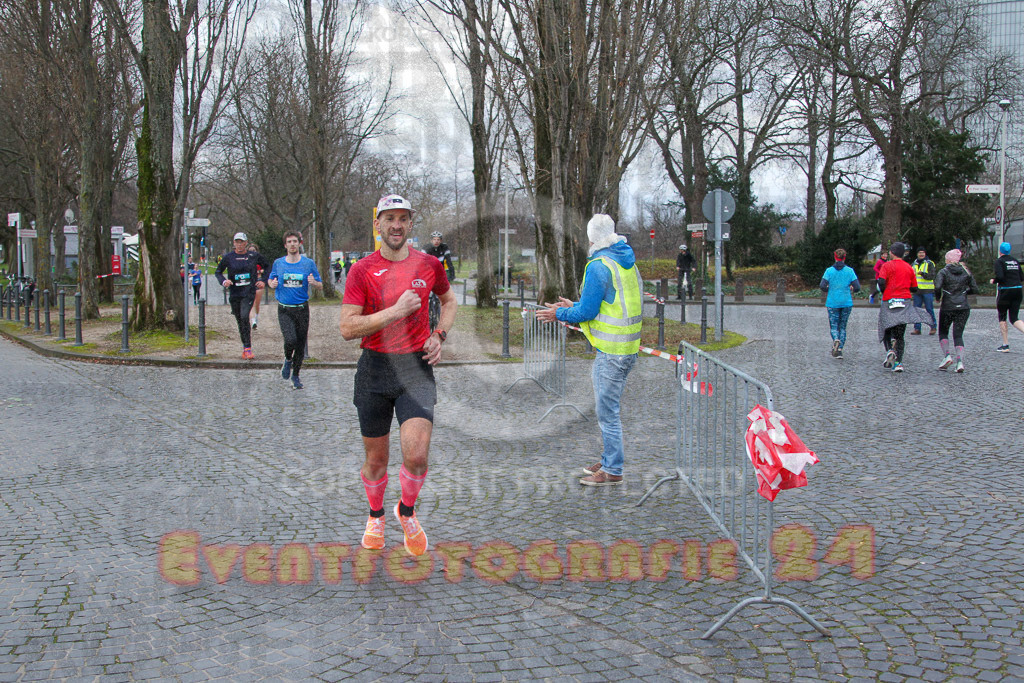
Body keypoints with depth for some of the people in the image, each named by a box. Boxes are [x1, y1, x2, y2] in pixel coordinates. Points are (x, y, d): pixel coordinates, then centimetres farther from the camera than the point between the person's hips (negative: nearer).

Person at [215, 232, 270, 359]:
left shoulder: (254, 256, 2)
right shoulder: (228, 257, 1)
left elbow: (267, 266, 18)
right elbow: (218, 271, 12)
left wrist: (263, 281, 6)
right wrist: (223, 281, -7)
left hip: (249, 292, -2)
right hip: (234, 293, 2)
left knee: (244, 316, -21)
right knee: (240, 321, 9)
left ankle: (248, 348, -18)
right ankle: (245, 347, 24)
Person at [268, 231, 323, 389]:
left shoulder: (308, 263, 2)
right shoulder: (278, 263, 5)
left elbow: (320, 286, 5)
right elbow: (270, 279, 20)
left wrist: (314, 282, -17)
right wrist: (272, 284, -3)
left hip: (302, 309, 1)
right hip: (284, 309, 0)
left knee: (301, 344, 4)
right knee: (291, 339, -20)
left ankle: (296, 375, 22)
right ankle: (288, 360, 13)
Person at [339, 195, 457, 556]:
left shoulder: (429, 264, 3)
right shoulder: (362, 270, -4)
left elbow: (448, 300, 23)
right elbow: (347, 327, -11)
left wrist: (439, 336, 6)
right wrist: (396, 311, -18)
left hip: (416, 367, 0)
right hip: (375, 367, 0)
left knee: (416, 455, -15)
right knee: (376, 459, 10)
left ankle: (407, 512, 15)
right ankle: (375, 516, 38)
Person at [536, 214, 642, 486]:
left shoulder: (598, 266, -15)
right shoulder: (628, 262, 13)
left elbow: (587, 312, -15)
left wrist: (560, 314, 2)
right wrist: (574, 307, 22)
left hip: (611, 352, -9)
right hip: (628, 348, 9)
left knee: (607, 410, -1)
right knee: (607, 406, 20)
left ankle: (612, 471, 6)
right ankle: (611, 459, 30)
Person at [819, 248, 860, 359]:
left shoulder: (829, 270, -4)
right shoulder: (850, 271, -3)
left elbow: (822, 286, -12)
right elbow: (857, 287, -6)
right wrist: (851, 289, 15)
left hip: (832, 303, -1)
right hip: (847, 303, 1)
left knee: (834, 326, 6)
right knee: (842, 326, 13)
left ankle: (836, 340, -25)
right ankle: (840, 350, 8)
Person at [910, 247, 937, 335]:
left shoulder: (929, 264, 0)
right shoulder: (914, 264, 14)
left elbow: (931, 276, -12)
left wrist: (922, 273, -29)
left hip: (927, 291, -4)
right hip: (917, 290, 4)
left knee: (929, 309, -2)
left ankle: (933, 327, 8)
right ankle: (917, 328, 9)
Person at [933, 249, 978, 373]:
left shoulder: (944, 272, -5)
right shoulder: (966, 272, 6)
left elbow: (937, 287, -19)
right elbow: (974, 289, 5)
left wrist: (937, 299, -2)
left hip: (947, 307, -3)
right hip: (963, 307, 3)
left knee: (943, 332, 15)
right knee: (958, 335, 5)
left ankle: (947, 355, -4)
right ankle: (960, 360, -11)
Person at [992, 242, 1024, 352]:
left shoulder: (999, 261, -7)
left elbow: (1000, 276, -19)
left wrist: (993, 281, 0)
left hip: (1005, 291, -5)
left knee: (1002, 317, 9)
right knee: (1014, 318, 7)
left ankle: (1005, 345, 7)